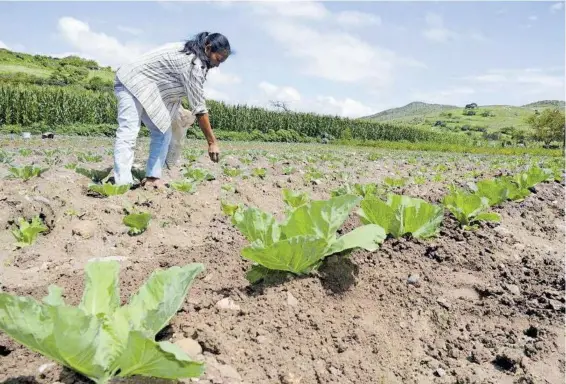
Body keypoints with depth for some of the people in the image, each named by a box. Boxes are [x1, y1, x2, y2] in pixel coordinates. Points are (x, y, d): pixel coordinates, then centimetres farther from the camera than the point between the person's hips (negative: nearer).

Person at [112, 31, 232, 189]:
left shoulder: (190, 52, 7)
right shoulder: (193, 64, -22)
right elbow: (199, 107, -23)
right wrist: (212, 142, -20)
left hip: (148, 89, 10)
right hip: (132, 81, -10)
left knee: (163, 133, 3)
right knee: (128, 132, -21)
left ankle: (152, 177, 0)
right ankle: (122, 184, -28)